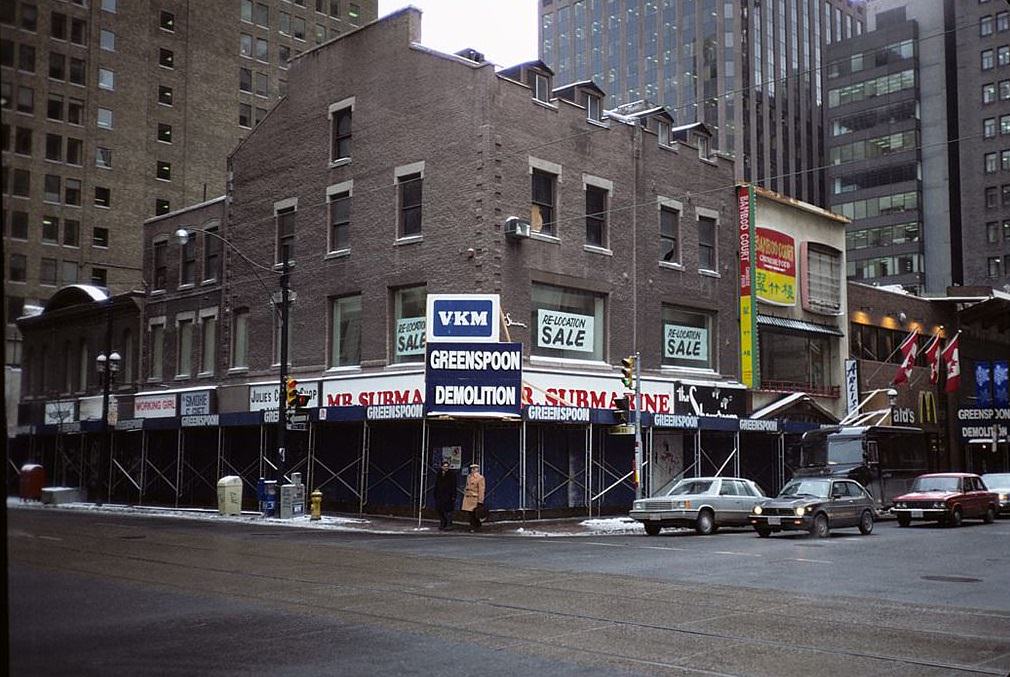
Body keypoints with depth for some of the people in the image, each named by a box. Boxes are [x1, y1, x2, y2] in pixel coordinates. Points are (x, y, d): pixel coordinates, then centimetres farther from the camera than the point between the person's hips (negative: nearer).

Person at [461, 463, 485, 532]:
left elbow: (481, 490, -10)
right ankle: (472, 527, 13)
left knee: (476, 515, -4)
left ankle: (477, 527, 7)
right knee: (471, 514, 6)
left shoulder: (480, 478, -7)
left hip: (475, 499, -6)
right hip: (468, 499, 6)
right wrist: (465, 495, 16)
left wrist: (480, 501, -14)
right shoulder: (469, 477, 14)